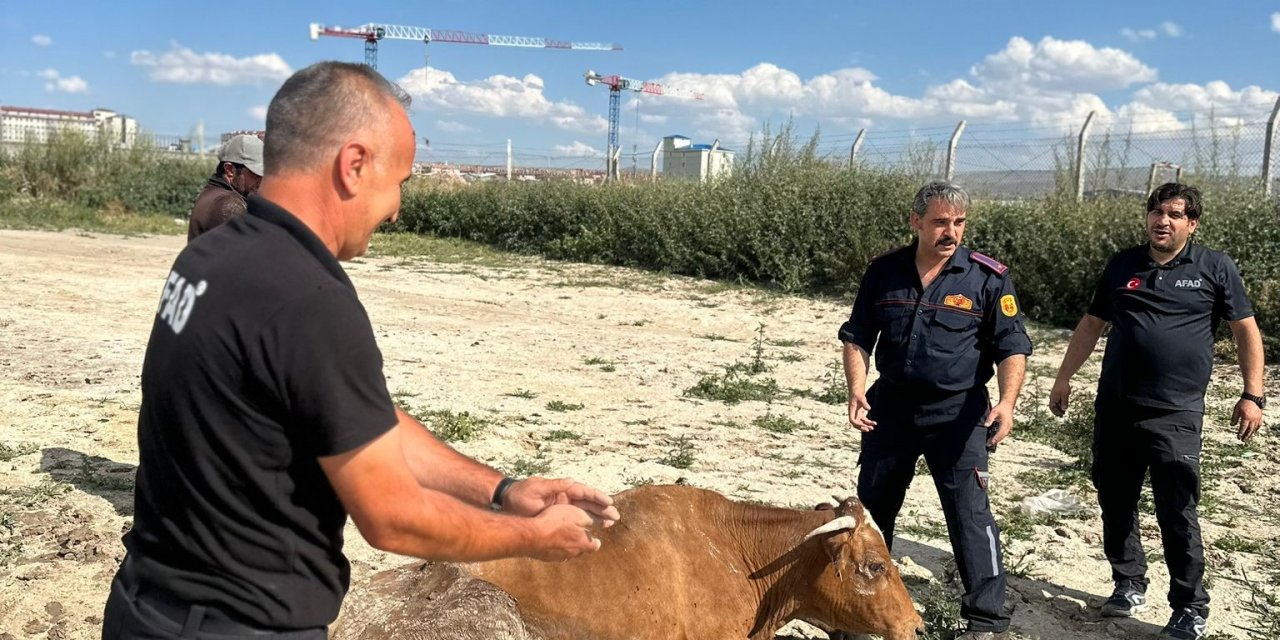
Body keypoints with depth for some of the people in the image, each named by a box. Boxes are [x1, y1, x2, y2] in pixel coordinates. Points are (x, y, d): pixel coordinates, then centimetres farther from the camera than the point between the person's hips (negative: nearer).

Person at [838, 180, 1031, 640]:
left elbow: (1012, 347, -7)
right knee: (871, 507, 16)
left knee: (970, 515, -5)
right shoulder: (884, 272, -1)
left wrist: (1007, 401, -23)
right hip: (891, 406, 4)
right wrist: (856, 391, -10)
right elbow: (857, 338, 5)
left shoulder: (987, 278, -8)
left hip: (957, 413, -3)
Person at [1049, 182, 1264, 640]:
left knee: (1177, 515, -3)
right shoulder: (1121, 266, 9)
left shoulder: (1216, 268, 0)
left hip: (1176, 415, -4)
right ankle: (1129, 585, 28)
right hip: (1114, 409, 4)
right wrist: (1064, 377, 14)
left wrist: (1253, 395, -5)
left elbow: (1246, 331, 3)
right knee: (1115, 504, 11)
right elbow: (1091, 324, 16)